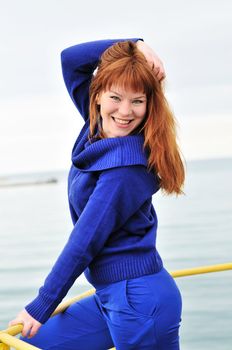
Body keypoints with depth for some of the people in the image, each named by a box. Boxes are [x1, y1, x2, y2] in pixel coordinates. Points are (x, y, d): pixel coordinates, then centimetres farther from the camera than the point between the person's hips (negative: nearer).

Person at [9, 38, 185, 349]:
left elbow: (83, 245, -18)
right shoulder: (98, 128, 2)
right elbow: (71, 59, 9)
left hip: (140, 301, -9)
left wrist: (40, 308, -8)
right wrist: (133, 45, -4)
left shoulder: (125, 166, -22)